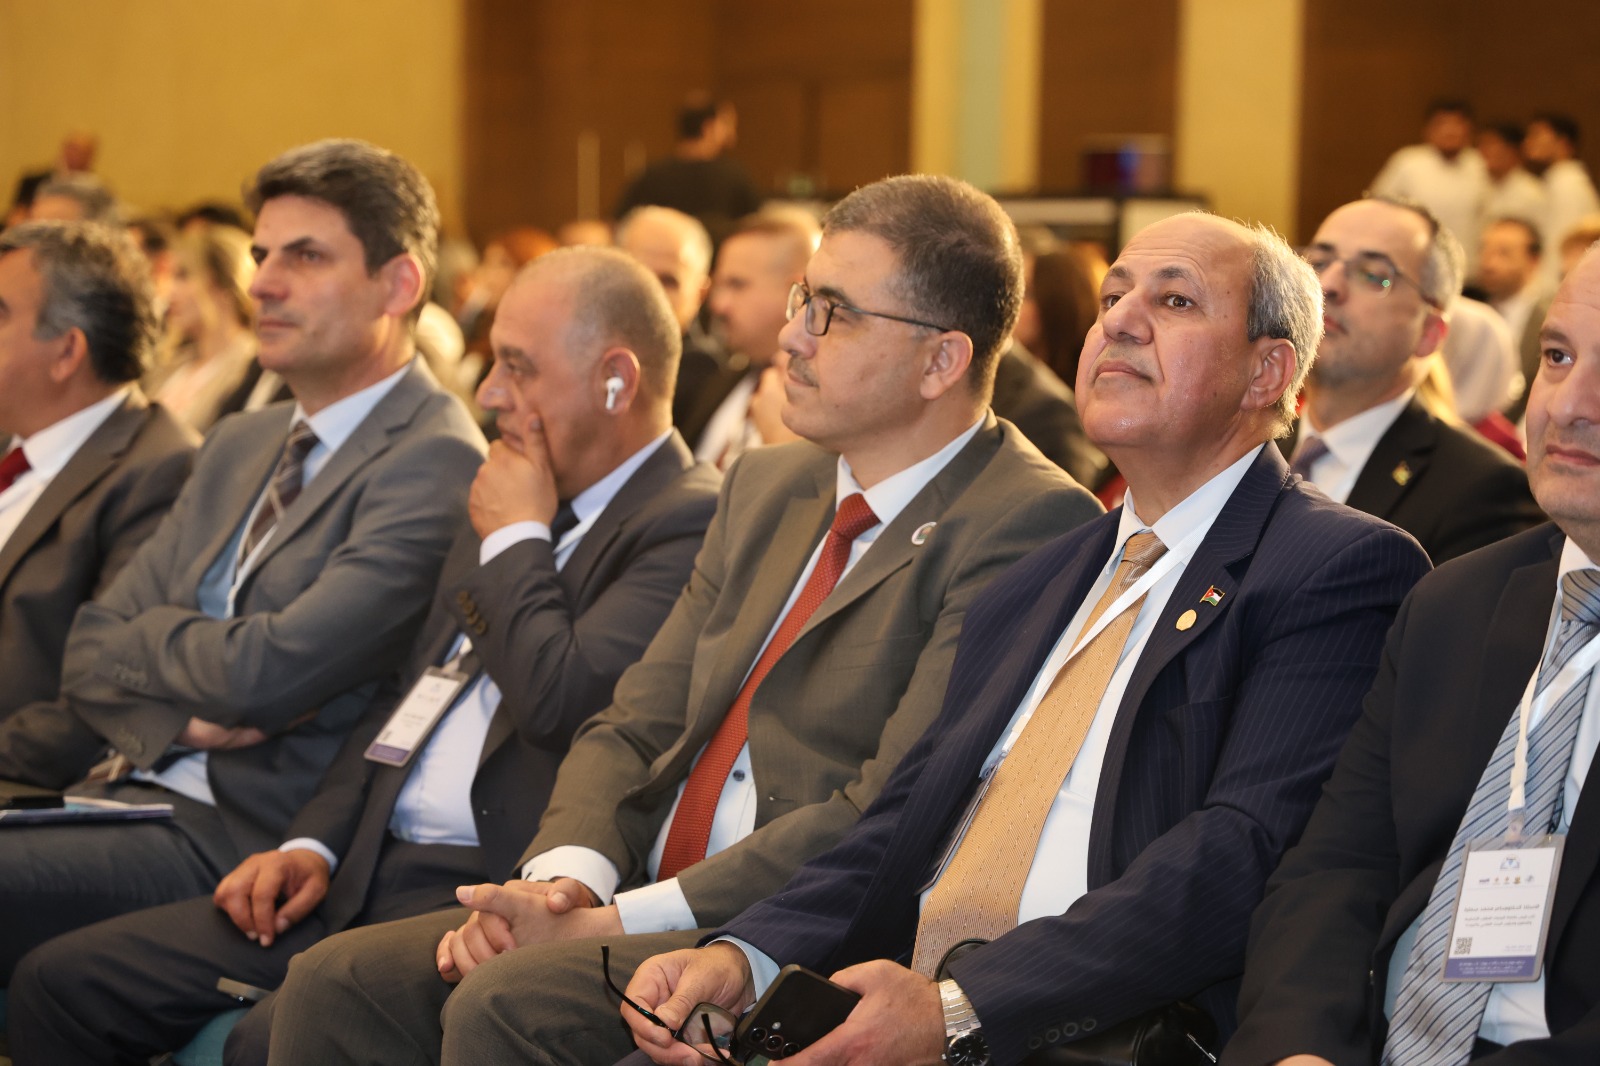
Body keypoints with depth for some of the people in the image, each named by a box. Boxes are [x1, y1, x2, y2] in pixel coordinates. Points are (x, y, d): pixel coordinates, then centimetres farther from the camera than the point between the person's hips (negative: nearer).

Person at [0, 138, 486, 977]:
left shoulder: (434, 461, -9)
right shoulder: (238, 446, 20)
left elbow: (266, 674, -18)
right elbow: (92, 654, 15)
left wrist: (146, 636, 1)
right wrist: (178, 714, -6)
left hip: (247, 830, -8)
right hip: (129, 786, 8)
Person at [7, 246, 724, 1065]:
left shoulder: (690, 527, -9)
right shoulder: (510, 506, 20)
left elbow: (559, 701, -24)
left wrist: (515, 539, -7)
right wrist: (313, 843, 11)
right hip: (360, 877, 9)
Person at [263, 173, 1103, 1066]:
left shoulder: (1029, 524, -11)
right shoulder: (767, 486, 18)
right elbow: (635, 729, 15)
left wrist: (619, 921, -19)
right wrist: (566, 875, -7)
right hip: (653, 906, 8)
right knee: (339, 983, -8)